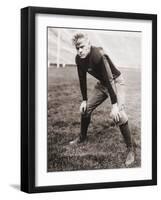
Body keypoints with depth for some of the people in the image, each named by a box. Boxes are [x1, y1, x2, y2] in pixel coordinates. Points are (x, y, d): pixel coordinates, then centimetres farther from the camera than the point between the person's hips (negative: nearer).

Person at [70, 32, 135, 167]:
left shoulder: (98, 55, -34)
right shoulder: (79, 59, -11)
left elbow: (109, 79, -35)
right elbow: (82, 79, 3)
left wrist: (114, 105, -37)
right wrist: (84, 100, 2)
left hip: (116, 81, -8)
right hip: (102, 84, 8)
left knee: (118, 115, -23)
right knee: (85, 109, 9)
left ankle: (131, 150, -12)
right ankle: (82, 137, 34)